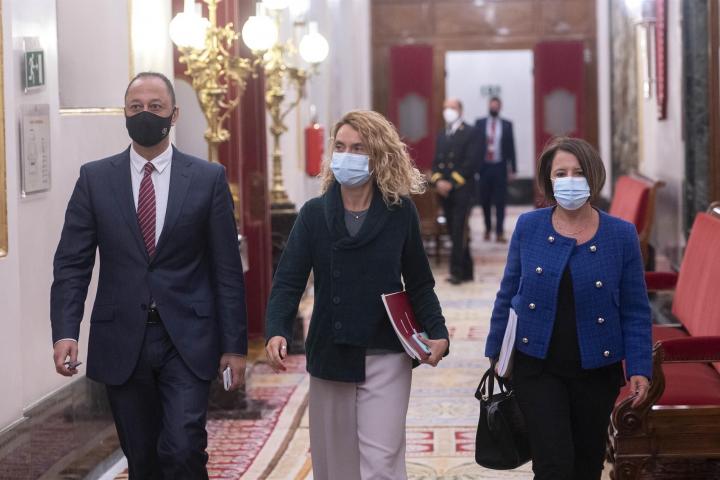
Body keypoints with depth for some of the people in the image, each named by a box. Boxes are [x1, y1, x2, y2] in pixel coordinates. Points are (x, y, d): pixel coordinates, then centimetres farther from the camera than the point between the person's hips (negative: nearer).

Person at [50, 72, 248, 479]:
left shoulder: (208, 178, 1)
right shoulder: (95, 178, 4)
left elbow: (227, 269, 2)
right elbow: (72, 263, 1)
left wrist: (235, 345, -1)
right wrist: (65, 332, -12)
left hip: (187, 341, -2)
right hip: (122, 342, 2)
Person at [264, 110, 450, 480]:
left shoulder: (401, 213, 0)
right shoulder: (314, 213, 0)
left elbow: (419, 284, 6)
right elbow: (288, 282, -5)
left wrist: (437, 332, -9)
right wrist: (276, 332, -22)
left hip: (385, 358, -2)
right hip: (330, 356, 2)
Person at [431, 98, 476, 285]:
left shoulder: (469, 133, -3)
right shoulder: (442, 136, 18)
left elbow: (470, 162, -11)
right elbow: (436, 162, 15)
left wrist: (452, 183, -15)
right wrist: (438, 181, -5)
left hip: (462, 190, -6)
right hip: (445, 192, 6)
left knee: (459, 232, -10)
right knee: (455, 232, 8)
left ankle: (457, 271, -11)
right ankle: (466, 271, 14)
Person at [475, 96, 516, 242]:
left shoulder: (507, 125, 6)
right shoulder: (480, 123, 6)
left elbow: (511, 147, 4)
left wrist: (512, 168, -1)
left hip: (500, 167, -1)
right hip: (484, 166, 1)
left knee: (500, 201, -3)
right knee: (485, 200, 6)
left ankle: (500, 232, -2)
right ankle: (488, 228, 23)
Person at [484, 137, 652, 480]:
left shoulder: (621, 235, -4)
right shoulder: (528, 227, -2)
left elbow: (635, 311, -1)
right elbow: (508, 295, 7)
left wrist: (640, 368, -9)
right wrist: (494, 352, 8)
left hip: (596, 371, 1)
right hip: (538, 368, -1)